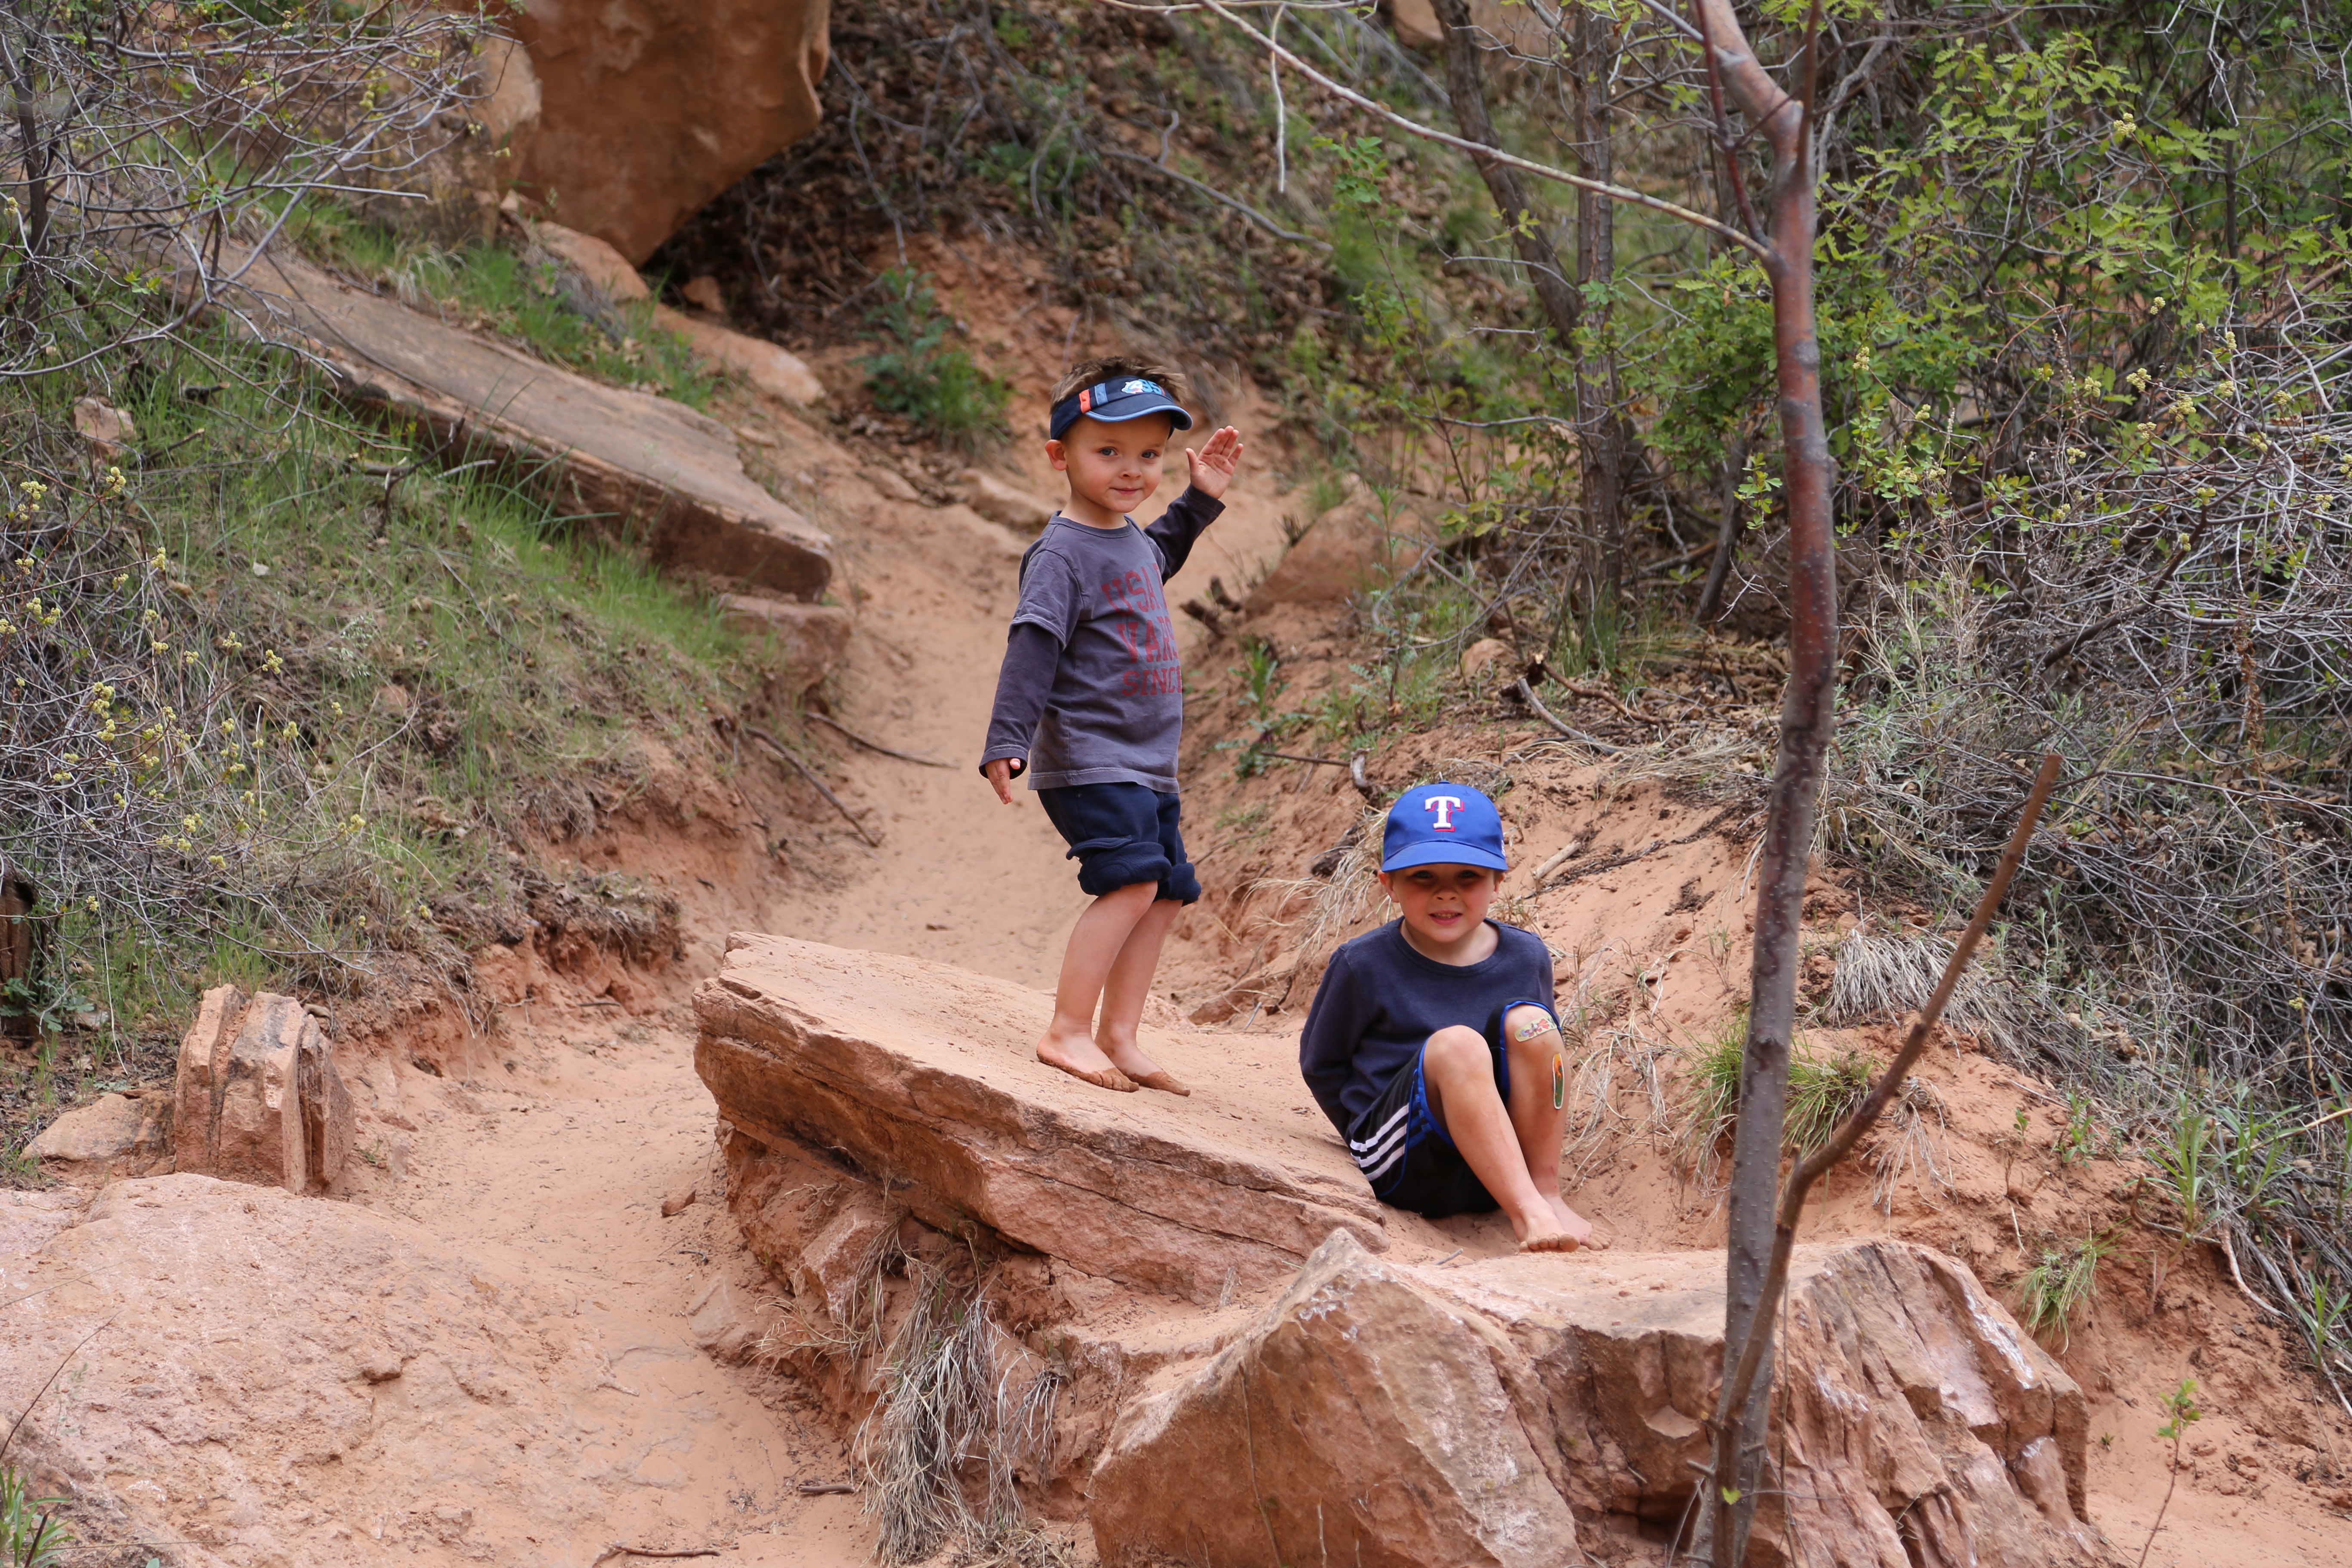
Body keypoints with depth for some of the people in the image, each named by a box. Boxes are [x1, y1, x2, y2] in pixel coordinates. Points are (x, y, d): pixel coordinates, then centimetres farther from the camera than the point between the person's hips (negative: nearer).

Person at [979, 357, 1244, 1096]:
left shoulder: (1131, 539, 13)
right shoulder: (1062, 554, -14)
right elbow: (1032, 646, -20)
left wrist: (1199, 499, 31)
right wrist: (1007, 741, -27)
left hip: (1148, 767, 9)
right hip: (1088, 763, -9)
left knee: (1165, 894, 10)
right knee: (1132, 882, -22)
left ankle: (1118, 1037, 15)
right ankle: (1067, 1032, -19)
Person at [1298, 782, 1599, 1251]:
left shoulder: (1526, 958, 4)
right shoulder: (1363, 965, -4)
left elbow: (1543, 1052, 20)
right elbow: (1321, 1063, 8)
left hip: (1503, 1157, 3)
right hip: (1403, 1168, -3)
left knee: (1528, 1022, -20)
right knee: (1456, 1044, -31)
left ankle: (1546, 1195, -20)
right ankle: (1527, 1212, -39)